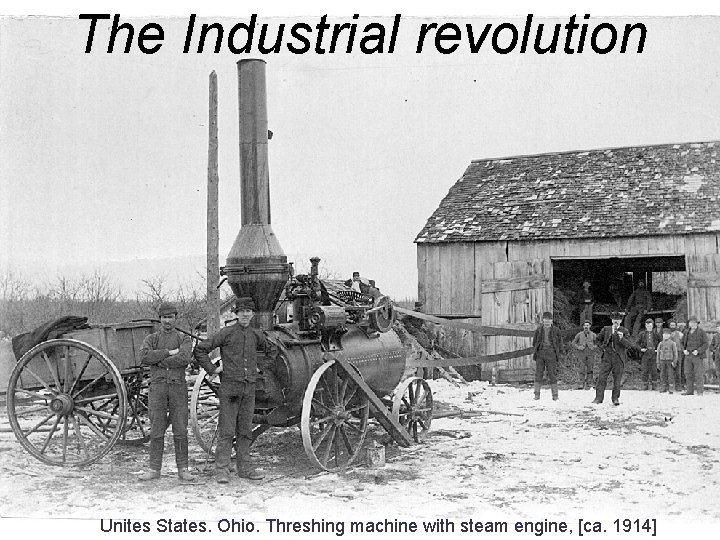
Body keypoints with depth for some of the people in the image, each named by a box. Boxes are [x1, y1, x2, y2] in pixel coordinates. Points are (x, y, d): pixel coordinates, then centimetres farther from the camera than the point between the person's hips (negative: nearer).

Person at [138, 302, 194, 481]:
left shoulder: (184, 339, 7)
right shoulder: (151, 339, 10)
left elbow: (184, 359, -14)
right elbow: (144, 357, -11)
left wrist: (159, 361, -11)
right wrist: (169, 352, -13)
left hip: (178, 387, 0)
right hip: (157, 387, 1)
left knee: (180, 431, 1)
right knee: (156, 431, 2)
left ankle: (182, 469, 7)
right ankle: (154, 469, 8)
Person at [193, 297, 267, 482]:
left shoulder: (256, 335, 9)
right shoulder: (226, 333, -5)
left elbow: (267, 348, 33)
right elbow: (200, 350, -4)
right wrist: (212, 369, -7)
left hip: (249, 388, 5)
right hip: (230, 386, -5)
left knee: (245, 431, 9)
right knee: (226, 431, -5)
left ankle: (244, 468, 16)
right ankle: (222, 470, -1)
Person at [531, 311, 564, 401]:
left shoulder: (555, 330, 5)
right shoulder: (539, 330, 10)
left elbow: (560, 342, 10)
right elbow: (534, 341, 18)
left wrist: (558, 353, 1)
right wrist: (536, 349, 6)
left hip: (551, 354, -2)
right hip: (540, 353, 2)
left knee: (552, 374, -2)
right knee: (538, 374, 1)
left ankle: (555, 395, 3)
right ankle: (537, 395, 6)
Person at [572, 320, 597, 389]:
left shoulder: (593, 335, 5)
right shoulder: (579, 334, 5)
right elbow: (573, 343, 8)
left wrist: (594, 347, -8)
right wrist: (578, 347, -9)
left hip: (590, 355, 1)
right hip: (581, 354, -1)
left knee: (590, 369, 3)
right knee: (582, 369, -4)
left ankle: (589, 384, 11)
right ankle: (582, 384, 0)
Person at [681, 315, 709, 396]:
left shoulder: (702, 332, -2)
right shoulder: (687, 333, 14)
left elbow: (705, 344, -6)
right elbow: (683, 343, 22)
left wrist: (698, 351, -17)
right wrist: (684, 350, 3)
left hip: (698, 356, -5)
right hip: (688, 356, 5)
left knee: (698, 374, -6)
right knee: (688, 374, 5)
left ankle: (700, 391, -3)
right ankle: (689, 390, 11)